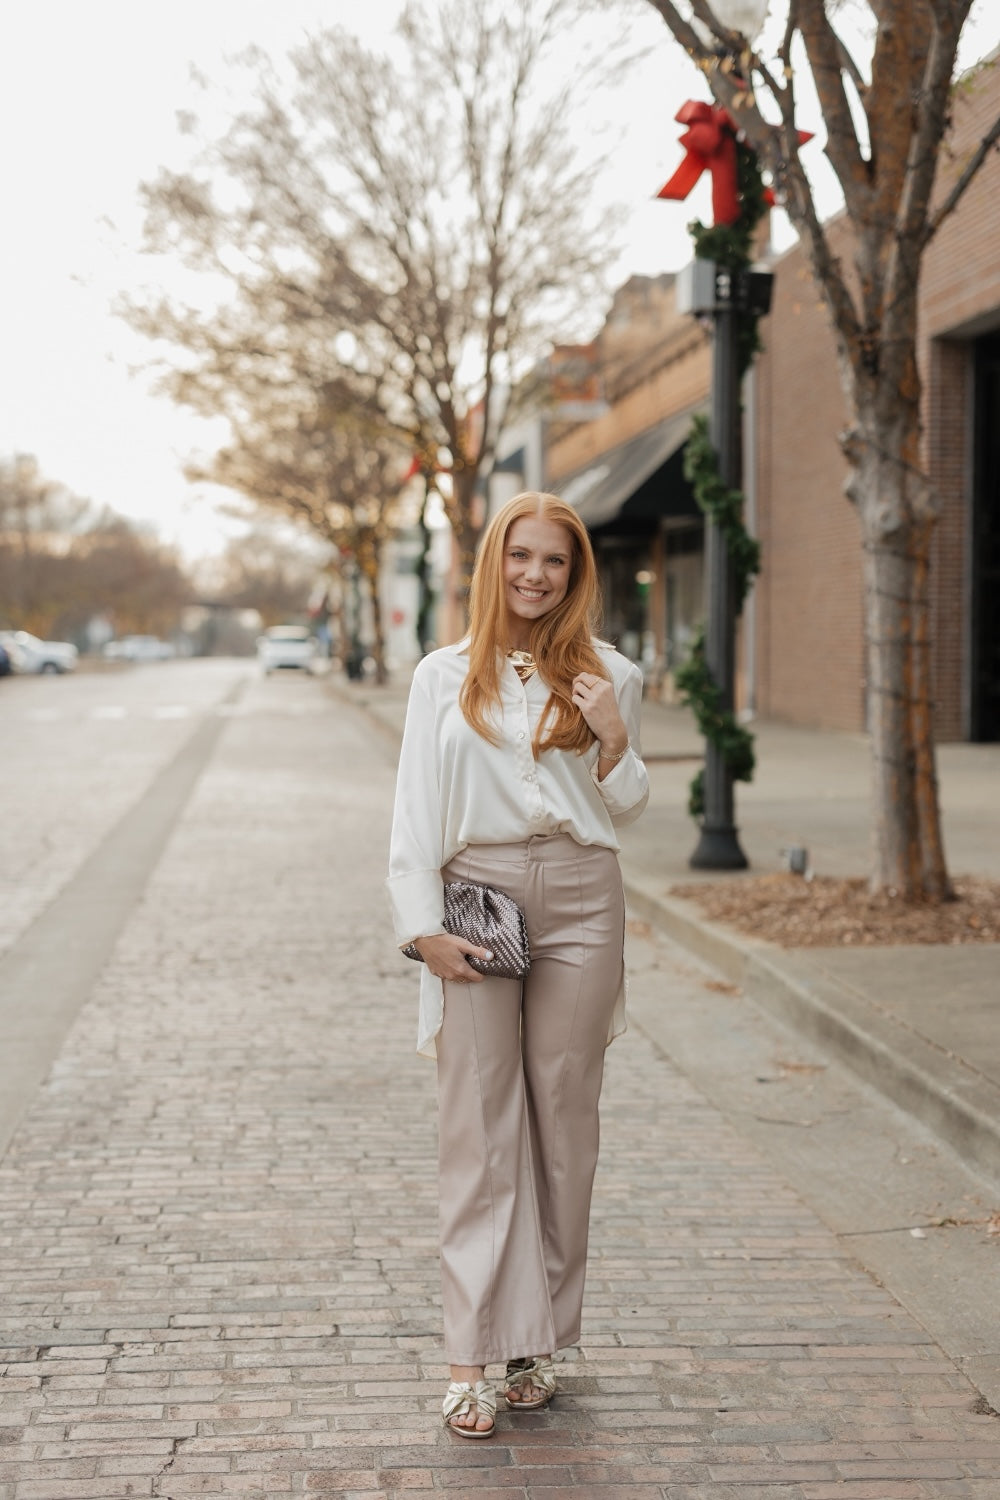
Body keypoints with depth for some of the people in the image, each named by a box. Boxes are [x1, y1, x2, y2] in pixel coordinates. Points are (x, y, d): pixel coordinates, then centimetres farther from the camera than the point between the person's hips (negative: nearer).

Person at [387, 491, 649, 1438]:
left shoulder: (608, 676, 8)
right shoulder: (444, 677, 7)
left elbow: (625, 812, 11)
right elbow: (416, 813, 4)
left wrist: (614, 741, -8)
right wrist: (424, 926, -7)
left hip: (579, 905, 1)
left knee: (562, 1121, 5)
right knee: (476, 1129, -3)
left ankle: (537, 1338, 16)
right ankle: (474, 1357, 0)